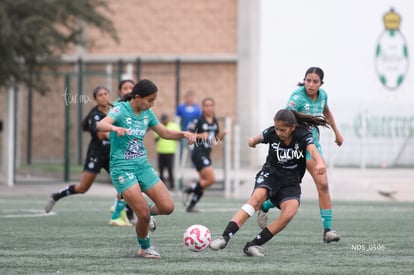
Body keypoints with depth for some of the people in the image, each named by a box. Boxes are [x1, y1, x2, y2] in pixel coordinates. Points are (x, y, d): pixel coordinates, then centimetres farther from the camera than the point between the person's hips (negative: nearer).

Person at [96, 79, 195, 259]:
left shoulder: (147, 114, 7)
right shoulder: (121, 110, -13)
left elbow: (165, 133, 20)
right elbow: (101, 125, -31)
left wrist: (183, 134, 1)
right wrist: (115, 128, -52)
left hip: (142, 165, 6)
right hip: (122, 167, -6)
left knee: (167, 207, -6)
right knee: (144, 215, -14)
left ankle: (147, 210, 27)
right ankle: (145, 248, 13)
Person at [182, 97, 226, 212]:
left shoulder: (214, 121, 11)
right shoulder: (199, 121, -10)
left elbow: (216, 139, 20)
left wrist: (221, 134, 0)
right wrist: (200, 135, -24)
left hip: (207, 154, 8)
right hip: (198, 153, -8)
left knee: (203, 184, 7)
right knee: (211, 179, -19)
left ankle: (190, 205, 15)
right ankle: (188, 191, -4)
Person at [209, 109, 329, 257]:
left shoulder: (303, 136, -16)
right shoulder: (271, 133, -8)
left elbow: (312, 149, -38)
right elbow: (260, 138, 18)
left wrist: (319, 162, -57)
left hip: (291, 182, 0)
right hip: (270, 173, 0)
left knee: (289, 212, -29)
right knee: (257, 197, -32)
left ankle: (254, 244, -20)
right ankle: (225, 236, -44)